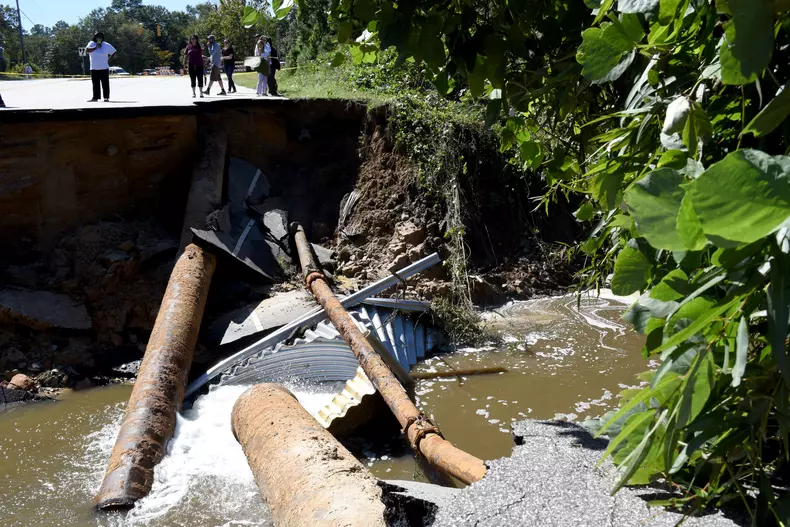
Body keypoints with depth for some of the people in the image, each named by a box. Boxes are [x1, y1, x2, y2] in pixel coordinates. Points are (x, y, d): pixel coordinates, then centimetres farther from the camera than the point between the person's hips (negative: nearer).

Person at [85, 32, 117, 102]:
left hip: (104, 68, -1)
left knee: (105, 83, -5)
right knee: (95, 84, 4)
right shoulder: (91, 44, 3)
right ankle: (95, 97, 8)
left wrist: (108, 60, 2)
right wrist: (95, 47, -24)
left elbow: (114, 52, 11)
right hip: (94, 68, 1)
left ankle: (106, 98, -3)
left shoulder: (107, 45, 3)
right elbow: (87, 49, -15)